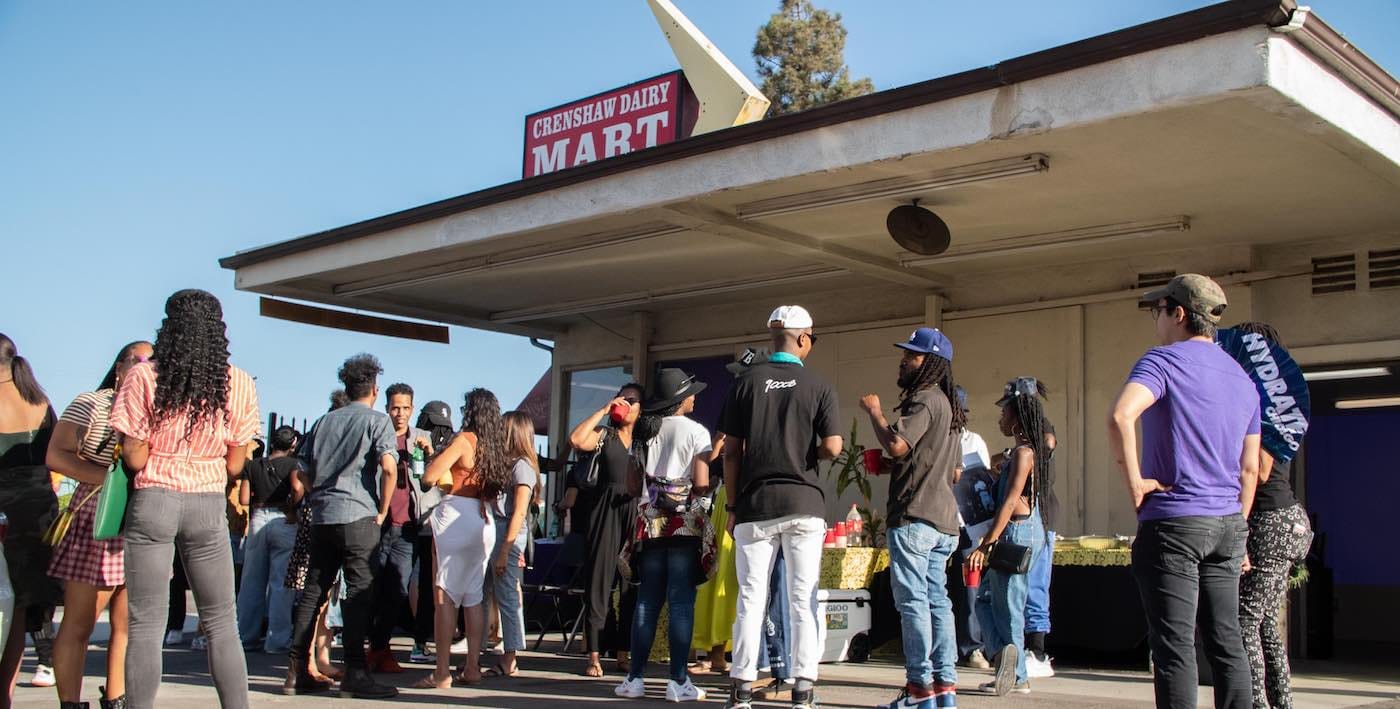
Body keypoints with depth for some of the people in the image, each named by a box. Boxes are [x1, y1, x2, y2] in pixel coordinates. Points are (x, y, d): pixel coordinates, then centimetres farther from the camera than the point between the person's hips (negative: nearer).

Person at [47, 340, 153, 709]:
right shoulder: (91, 403, 1)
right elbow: (56, 456, -7)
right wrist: (112, 478, -18)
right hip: (96, 526, -5)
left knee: (128, 625, 7)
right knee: (78, 625, -2)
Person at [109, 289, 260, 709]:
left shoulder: (143, 378, -7)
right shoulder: (237, 383, -1)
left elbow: (134, 458, -7)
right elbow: (235, 465, 2)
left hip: (152, 501, -1)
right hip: (209, 505, 2)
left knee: (145, 624, 3)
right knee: (221, 623, 10)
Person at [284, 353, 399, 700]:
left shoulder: (324, 421, 17)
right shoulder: (377, 420, 0)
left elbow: (301, 473, 16)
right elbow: (389, 467, -14)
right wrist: (382, 511, -5)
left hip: (322, 516, 6)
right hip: (358, 516, -6)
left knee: (313, 591, 9)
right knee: (359, 593, -4)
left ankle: (297, 671, 10)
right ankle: (354, 674, -6)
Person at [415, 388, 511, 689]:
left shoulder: (465, 439, -9)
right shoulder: (495, 445, 11)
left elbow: (429, 477, -14)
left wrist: (436, 456, 8)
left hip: (456, 516, -7)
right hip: (484, 521, 7)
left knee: (445, 595, -5)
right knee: (473, 596, 12)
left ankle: (442, 673, -8)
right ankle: (472, 667, 14)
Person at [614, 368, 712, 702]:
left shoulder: (643, 432, 10)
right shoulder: (696, 431, -4)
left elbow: (633, 486, 10)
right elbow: (701, 484, -12)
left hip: (650, 523, 5)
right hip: (686, 523, -4)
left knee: (647, 601, 7)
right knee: (681, 602, -4)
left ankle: (635, 678, 7)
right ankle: (678, 681, -5)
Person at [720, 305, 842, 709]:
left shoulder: (746, 383, 3)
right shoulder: (818, 387, 1)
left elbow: (731, 451, 2)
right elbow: (832, 447, -7)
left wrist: (733, 505, 9)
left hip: (755, 504, 1)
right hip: (804, 502, -1)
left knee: (750, 597, 4)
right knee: (804, 598, 4)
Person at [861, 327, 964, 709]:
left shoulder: (924, 400, -11)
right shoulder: (949, 407, 20)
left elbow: (897, 445, -25)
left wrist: (874, 411, -10)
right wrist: (895, 465, 24)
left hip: (914, 516, -10)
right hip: (943, 519, 10)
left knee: (913, 600, -7)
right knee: (937, 600, 9)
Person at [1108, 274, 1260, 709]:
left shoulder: (1165, 361, -9)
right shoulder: (1242, 379, 14)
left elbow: (1120, 417, -28)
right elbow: (1249, 468, 17)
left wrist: (1135, 481, -18)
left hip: (1173, 522, -7)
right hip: (1227, 525, 7)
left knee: (1174, 645, -4)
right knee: (1226, 642, 12)